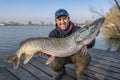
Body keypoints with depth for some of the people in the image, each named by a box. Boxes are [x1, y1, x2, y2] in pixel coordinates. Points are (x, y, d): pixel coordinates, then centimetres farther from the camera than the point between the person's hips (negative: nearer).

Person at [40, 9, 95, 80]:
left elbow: (91, 44, -23)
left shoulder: (77, 29, -17)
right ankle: (61, 71, 10)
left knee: (86, 58, -30)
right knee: (53, 64, -28)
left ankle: (78, 72, 3)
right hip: (62, 56, 1)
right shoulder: (53, 33, -12)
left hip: (76, 55, 0)